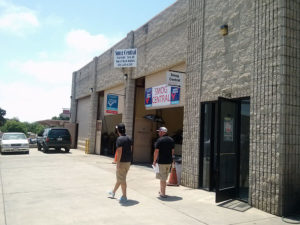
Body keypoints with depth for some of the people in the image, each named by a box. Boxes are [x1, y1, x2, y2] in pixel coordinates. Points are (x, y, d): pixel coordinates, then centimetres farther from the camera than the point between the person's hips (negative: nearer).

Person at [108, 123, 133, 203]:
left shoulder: (119, 139, -16)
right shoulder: (129, 138, 8)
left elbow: (119, 151, -21)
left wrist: (117, 162, -19)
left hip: (122, 162, -8)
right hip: (128, 161, 8)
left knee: (122, 179, 2)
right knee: (120, 178, 19)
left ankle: (124, 196, 8)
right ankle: (113, 192, 35)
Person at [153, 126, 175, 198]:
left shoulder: (160, 140, -13)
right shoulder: (171, 140, 7)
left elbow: (156, 151, -14)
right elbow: (172, 151, 12)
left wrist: (154, 161, -6)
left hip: (161, 161, -6)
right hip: (169, 161, 6)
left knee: (162, 178, 2)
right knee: (165, 177, 18)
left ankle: (163, 193, 6)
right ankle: (161, 191, 29)